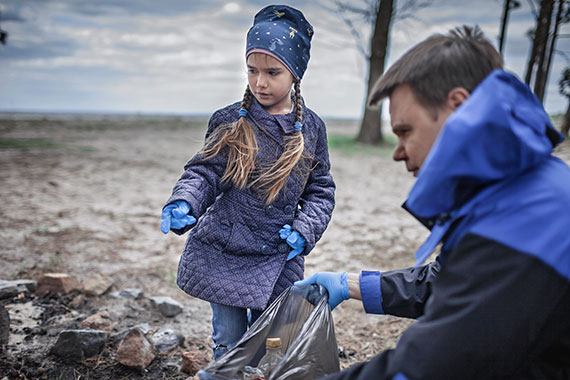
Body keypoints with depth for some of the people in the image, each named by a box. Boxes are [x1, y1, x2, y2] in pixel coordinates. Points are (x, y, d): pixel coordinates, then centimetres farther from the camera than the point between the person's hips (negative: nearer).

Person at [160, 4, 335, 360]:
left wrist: (304, 231, -7)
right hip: (222, 254, -1)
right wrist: (183, 204, -23)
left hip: (278, 259, 1)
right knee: (229, 342, 9)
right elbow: (205, 172, -3)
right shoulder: (230, 122, -4)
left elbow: (320, 189, 8)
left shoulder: (311, 128, 1)